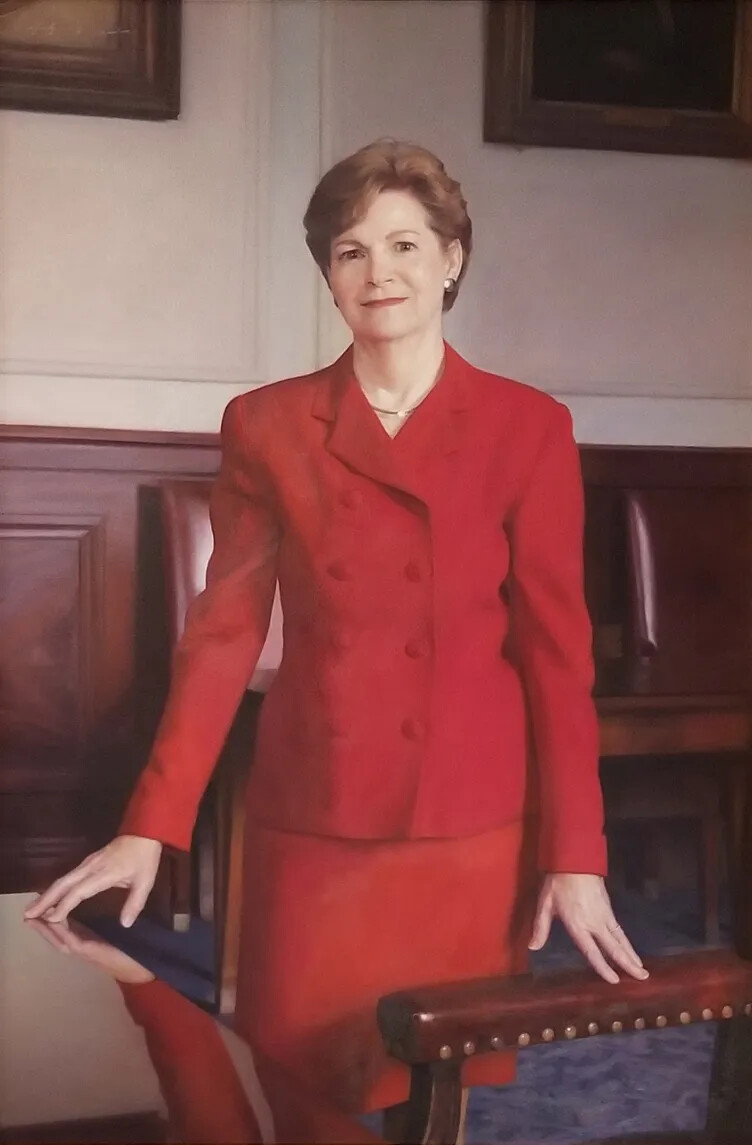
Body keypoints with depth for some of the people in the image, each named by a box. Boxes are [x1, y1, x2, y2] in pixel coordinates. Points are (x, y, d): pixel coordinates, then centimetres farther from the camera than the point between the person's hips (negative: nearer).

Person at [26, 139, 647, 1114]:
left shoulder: (528, 427, -2)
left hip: (470, 825, -1)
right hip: (313, 823, 1)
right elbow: (223, 632, 1)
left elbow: (556, 648, -2)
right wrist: (151, 826, -4)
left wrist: (575, 853, -5)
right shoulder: (266, 425, 1)